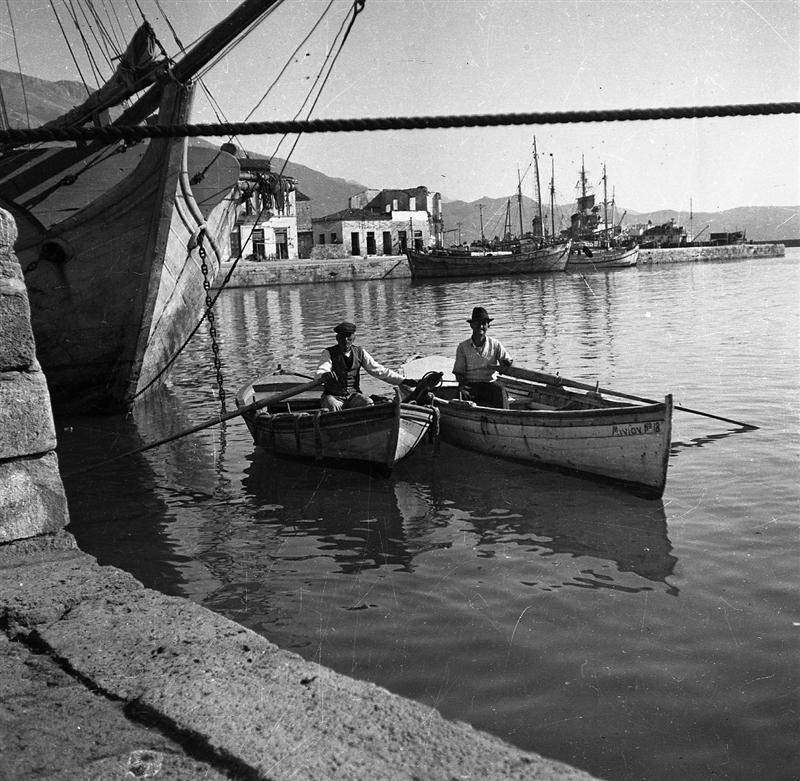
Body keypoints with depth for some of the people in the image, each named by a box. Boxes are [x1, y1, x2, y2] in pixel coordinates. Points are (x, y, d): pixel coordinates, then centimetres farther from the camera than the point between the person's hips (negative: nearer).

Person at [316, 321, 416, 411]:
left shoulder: (360, 353, 5)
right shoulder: (328, 353, -4)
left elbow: (379, 370, 3)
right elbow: (321, 371, -21)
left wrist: (403, 380, -6)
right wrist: (325, 375, -49)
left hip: (353, 394, 2)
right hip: (333, 396, -2)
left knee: (368, 404, -27)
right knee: (332, 406, -34)